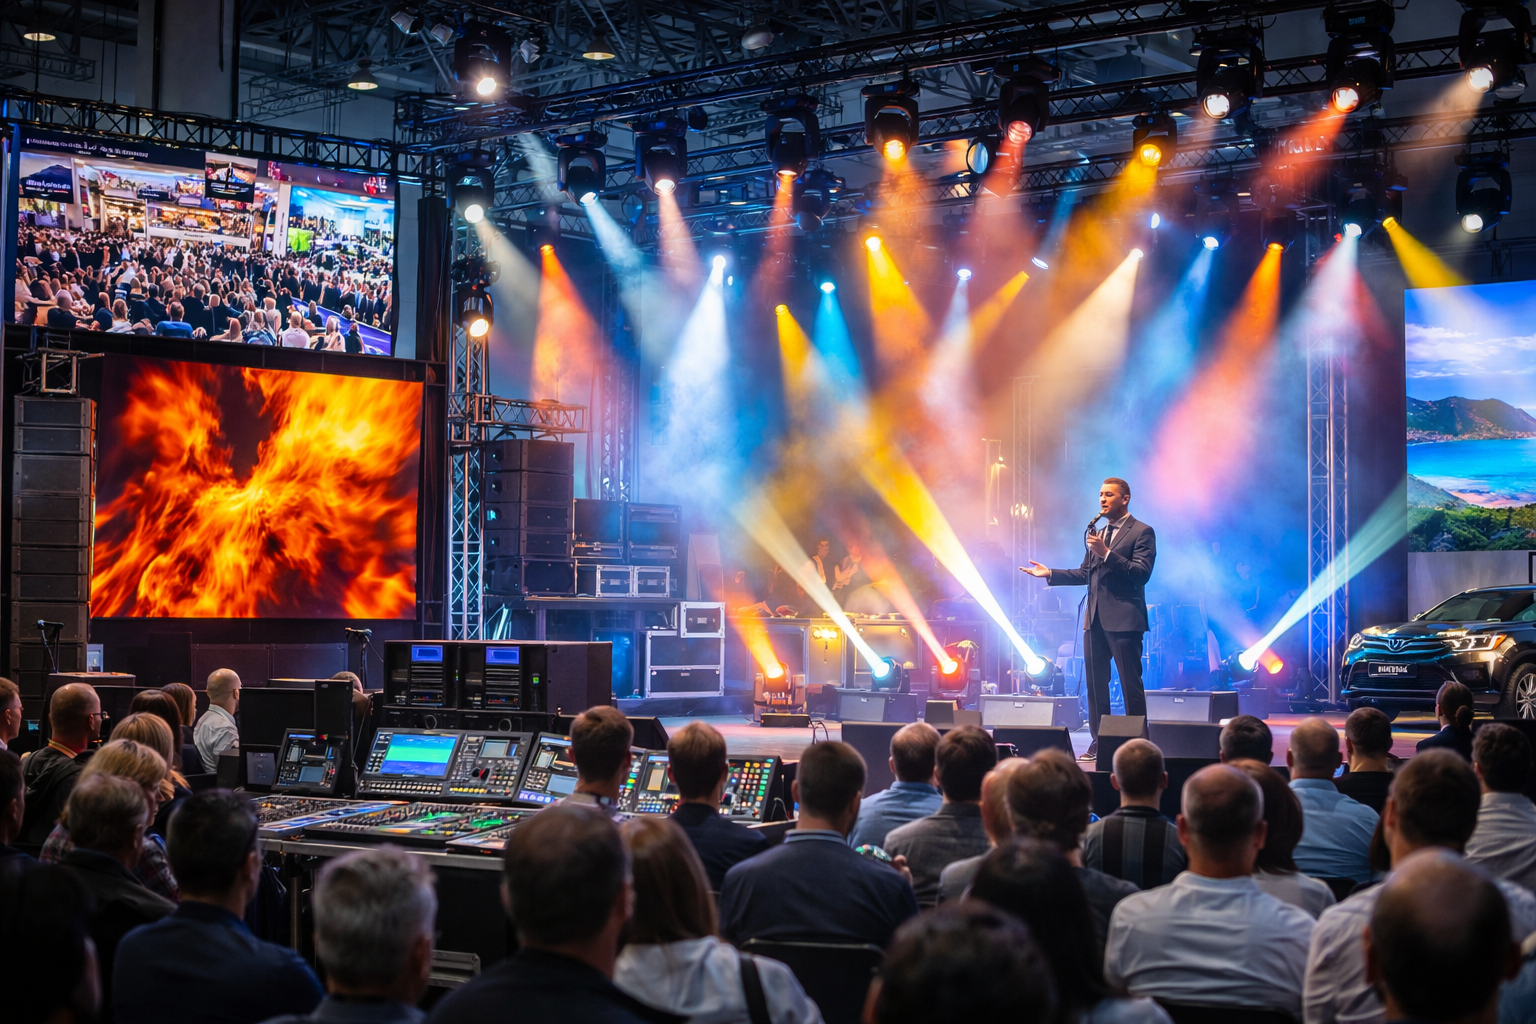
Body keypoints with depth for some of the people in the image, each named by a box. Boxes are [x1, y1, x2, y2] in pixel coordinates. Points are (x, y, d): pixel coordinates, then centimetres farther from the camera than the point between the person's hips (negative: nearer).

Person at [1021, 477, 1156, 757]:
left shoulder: (1142, 532, -5)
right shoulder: (1098, 533, 19)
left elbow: (1142, 573, -16)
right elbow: (1085, 574, 21)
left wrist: (1106, 553, -21)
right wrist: (1050, 574, 11)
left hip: (1123, 618, -8)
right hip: (1095, 618, 8)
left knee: (1131, 684, -5)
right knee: (1095, 682, 9)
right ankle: (1099, 741, 15)